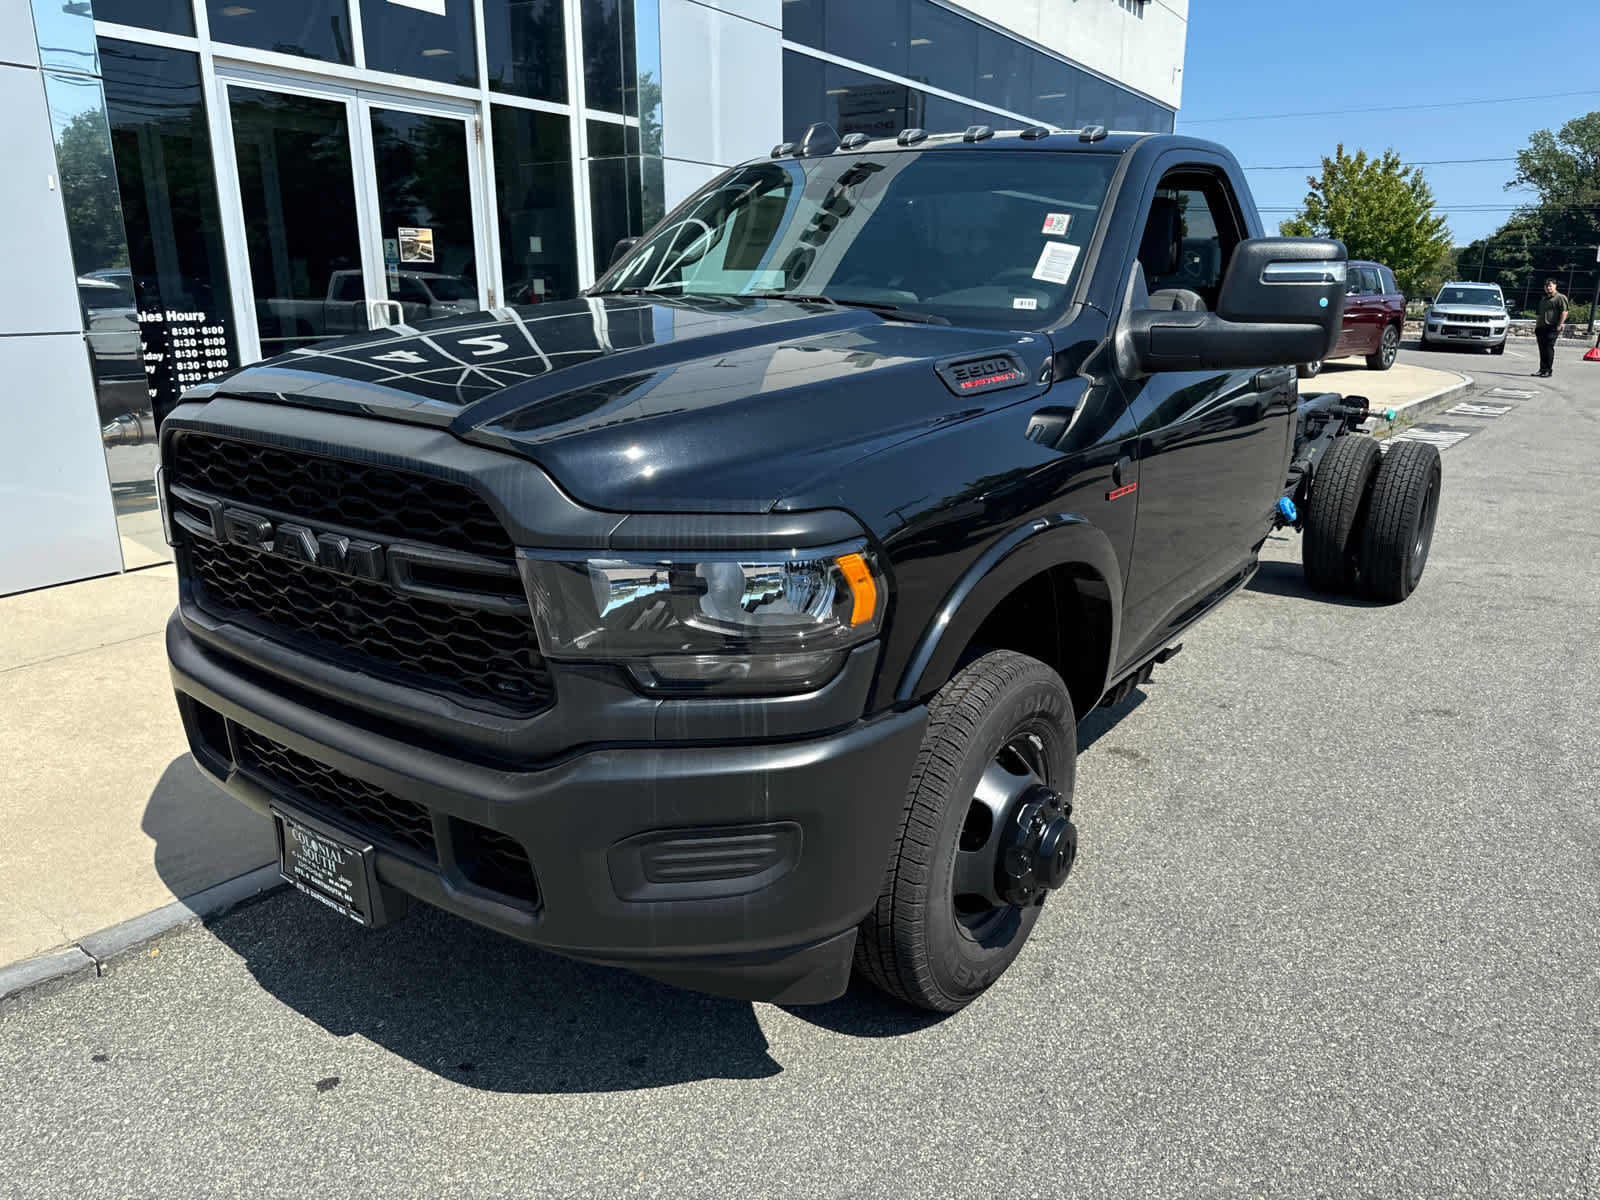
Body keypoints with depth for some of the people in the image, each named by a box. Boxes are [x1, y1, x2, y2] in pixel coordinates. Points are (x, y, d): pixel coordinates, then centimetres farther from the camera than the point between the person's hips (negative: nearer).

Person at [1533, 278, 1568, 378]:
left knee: (1549, 348, -10)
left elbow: (1564, 312, -9)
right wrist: (1536, 326, 20)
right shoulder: (1543, 299, 22)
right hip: (1541, 327, 7)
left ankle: (1548, 370, -8)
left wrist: (1559, 326, -16)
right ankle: (1542, 369, 14)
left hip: (1552, 327, -7)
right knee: (1542, 349, 8)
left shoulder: (1560, 297, -2)